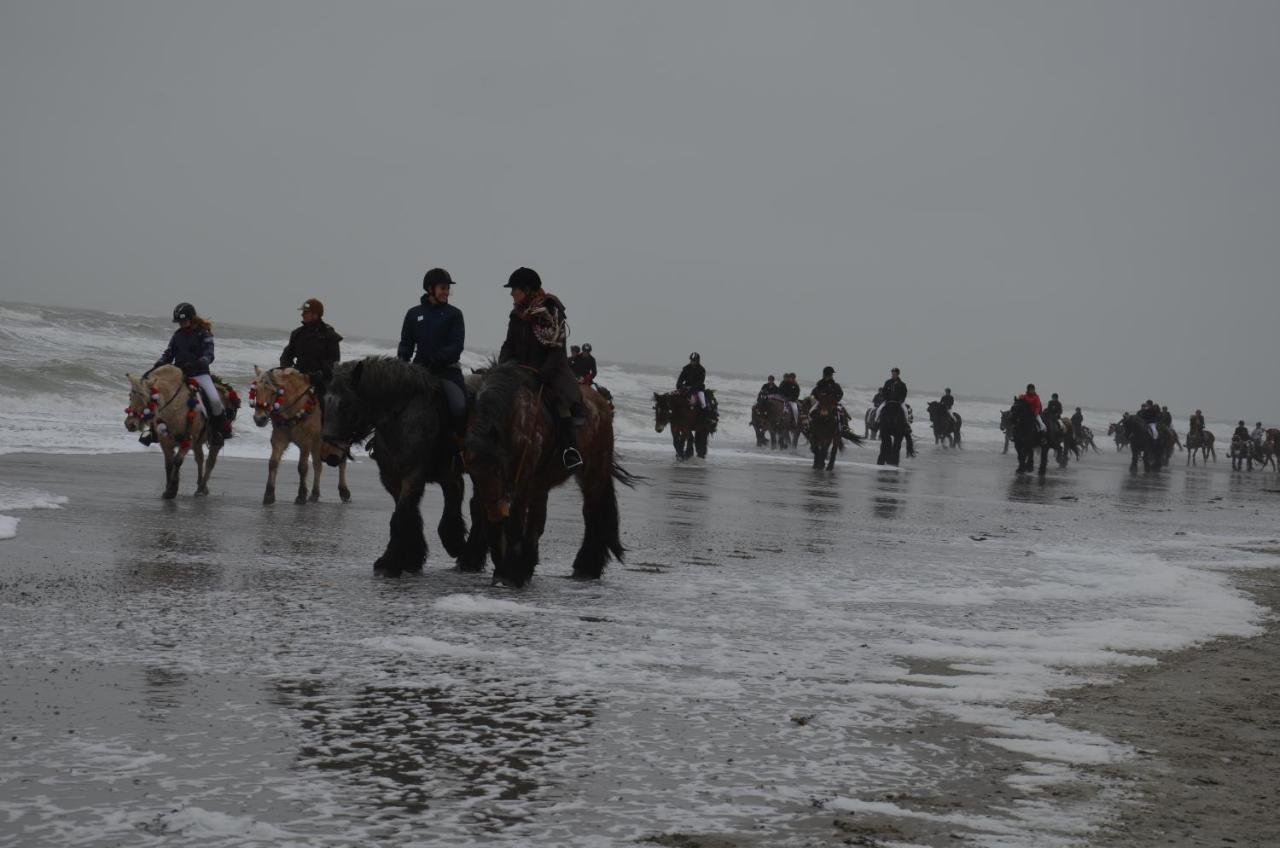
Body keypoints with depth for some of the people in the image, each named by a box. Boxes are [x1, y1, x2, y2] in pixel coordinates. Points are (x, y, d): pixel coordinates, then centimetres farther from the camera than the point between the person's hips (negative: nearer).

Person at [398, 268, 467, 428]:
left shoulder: (454, 314, 3)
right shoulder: (414, 314, 10)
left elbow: (456, 346, -6)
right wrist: (402, 362, -6)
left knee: (459, 408, -23)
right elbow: (406, 344, 14)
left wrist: (435, 360, -20)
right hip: (420, 369, 3)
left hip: (447, 369, -3)